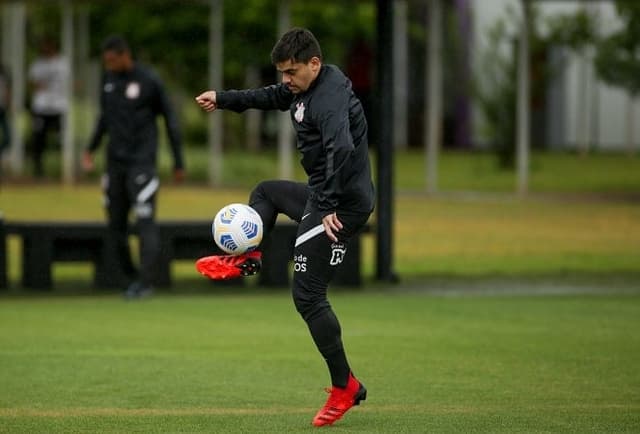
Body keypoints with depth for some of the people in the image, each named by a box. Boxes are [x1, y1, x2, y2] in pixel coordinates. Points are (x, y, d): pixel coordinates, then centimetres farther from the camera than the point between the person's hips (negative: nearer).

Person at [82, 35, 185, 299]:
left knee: (145, 221, -12)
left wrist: (178, 163, -1)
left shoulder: (149, 81, -8)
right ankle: (131, 277, 15)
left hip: (142, 163, -6)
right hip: (115, 163, 6)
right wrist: (91, 149, 14)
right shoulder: (108, 79, 9)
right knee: (115, 224, 4)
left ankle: (145, 282, -13)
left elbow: (170, 120, -2)